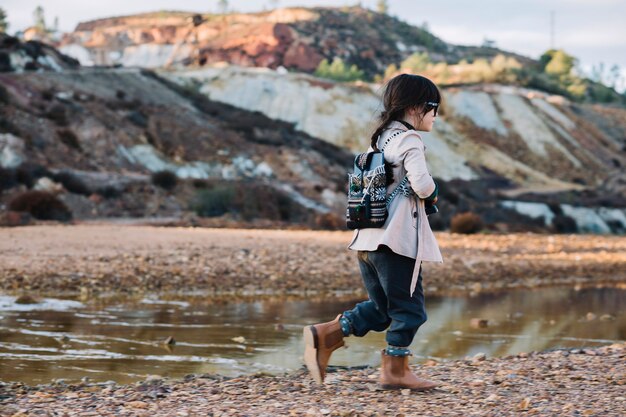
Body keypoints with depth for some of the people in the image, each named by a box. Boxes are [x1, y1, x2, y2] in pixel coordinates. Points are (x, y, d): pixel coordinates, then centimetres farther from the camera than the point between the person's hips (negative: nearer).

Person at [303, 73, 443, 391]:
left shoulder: (381, 139, 17)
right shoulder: (410, 141, -10)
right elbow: (422, 183, -24)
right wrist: (432, 193, 0)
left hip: (368, 239, 9)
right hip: (396, 239, -9)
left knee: (381, 308, 16)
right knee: (409, 307, 3)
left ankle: (324, 335, 6)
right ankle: (395, 371, 10)